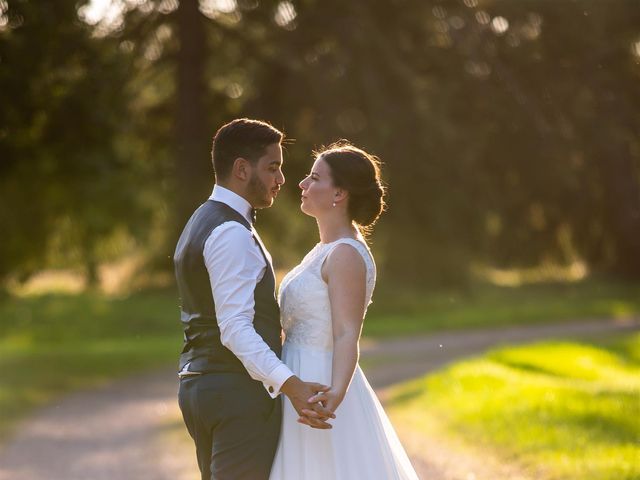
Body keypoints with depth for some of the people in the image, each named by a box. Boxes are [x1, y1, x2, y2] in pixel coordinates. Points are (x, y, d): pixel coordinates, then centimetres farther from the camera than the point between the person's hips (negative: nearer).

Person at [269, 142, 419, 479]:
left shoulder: (346, 255, -17)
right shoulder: (327, 250, 13)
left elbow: (347, 336, -26)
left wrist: (334, 395, -40)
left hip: (319, 386, -10)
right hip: (305, 386, 10)